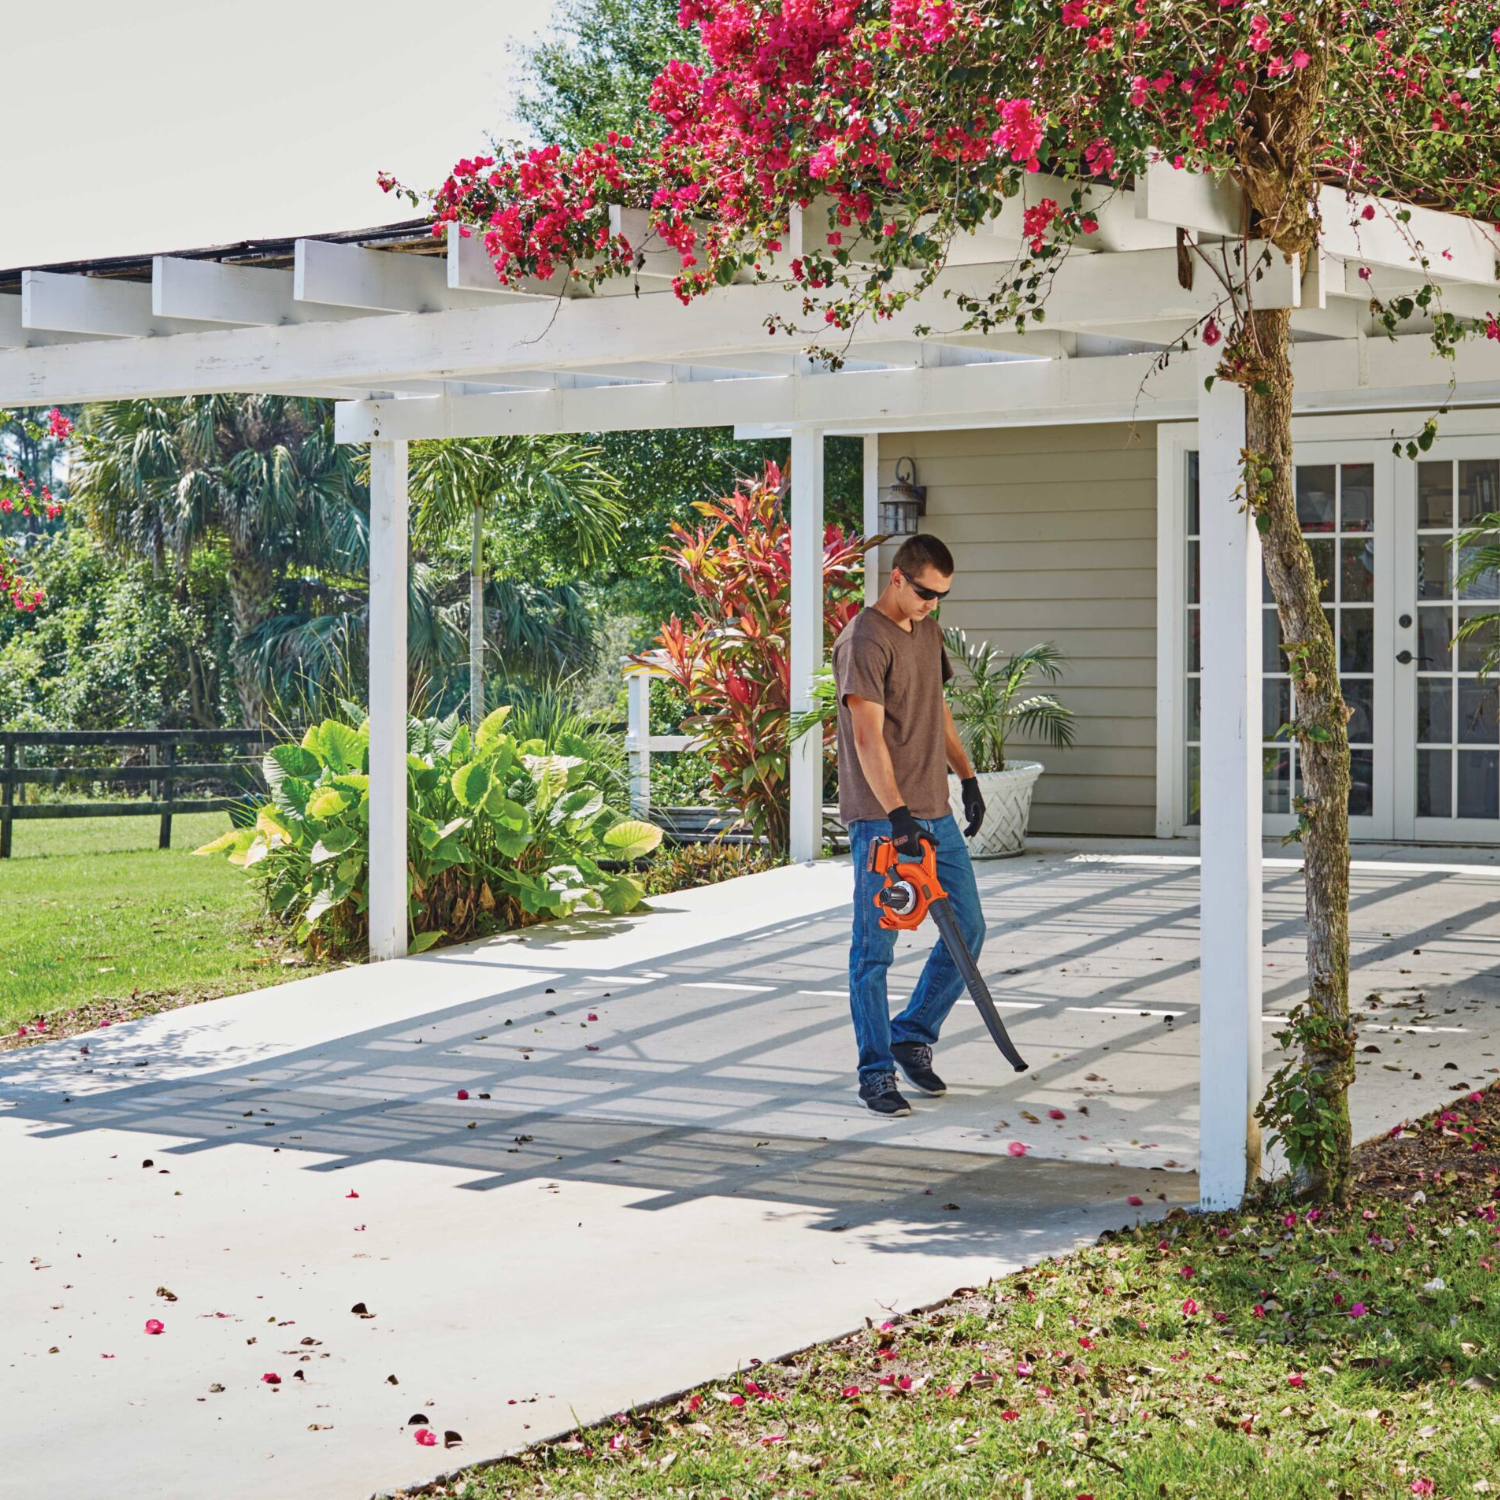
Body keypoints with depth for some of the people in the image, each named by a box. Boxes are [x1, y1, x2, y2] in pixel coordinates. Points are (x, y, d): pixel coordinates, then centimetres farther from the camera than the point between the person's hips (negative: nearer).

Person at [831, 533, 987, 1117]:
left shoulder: (929, 632, 14)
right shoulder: (863, 641, -14)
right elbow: (869, 737, -21)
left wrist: (968, 778, 22)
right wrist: (896, 814, -29)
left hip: (935, 813, 8)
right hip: (880, 819, -8)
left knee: (968, 929, 7)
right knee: (875, 948, -1)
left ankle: (912, 1035, 22)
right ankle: (877, 1073, 6)